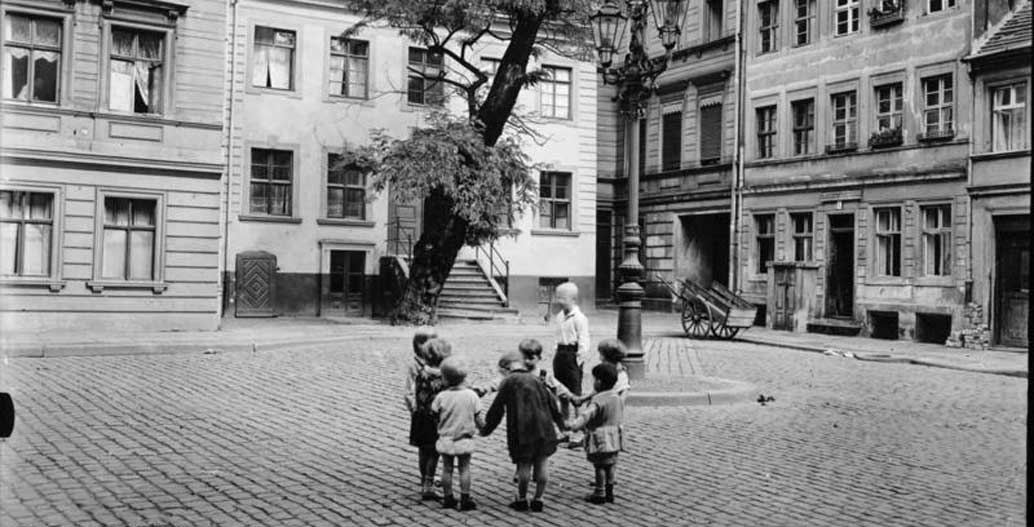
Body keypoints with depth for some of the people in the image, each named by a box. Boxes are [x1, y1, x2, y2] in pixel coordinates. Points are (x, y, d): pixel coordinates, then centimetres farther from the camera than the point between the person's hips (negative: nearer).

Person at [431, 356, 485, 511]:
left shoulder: (441, 396, -11)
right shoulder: (471, 395, -11)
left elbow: (435, 415, 0)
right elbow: (478, 419, -5)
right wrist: (484, 429, 14)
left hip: (446, 439, 1)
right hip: (465, 440, -1)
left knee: (447, 469, 11)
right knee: (464, 469, 8)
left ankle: (448, 499, 18)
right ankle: (465, 499, 8)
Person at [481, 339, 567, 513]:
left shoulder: (508, 382, 5)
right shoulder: (537, 381, 16)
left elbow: (497, 409, 4)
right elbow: (552, 405, 17)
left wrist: (485, 430, 13)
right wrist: (562, 425, 27)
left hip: (522, 430, -3)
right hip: (544, 429, 3)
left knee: (524, 465, 3)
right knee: (541, 464, 7)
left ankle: (522, 500, 12)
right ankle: (538, 500, 13)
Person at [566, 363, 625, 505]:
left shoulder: (598, 400, -19)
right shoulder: (618, 398, 7)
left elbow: (586, 415, -32)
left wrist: (574, 424, -42)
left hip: (600, 439, -7)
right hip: (615, 438, 8)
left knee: (600, 466, 2)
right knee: (610, 465, 14)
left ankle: (600, 493, 9)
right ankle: (609, 492, 20)